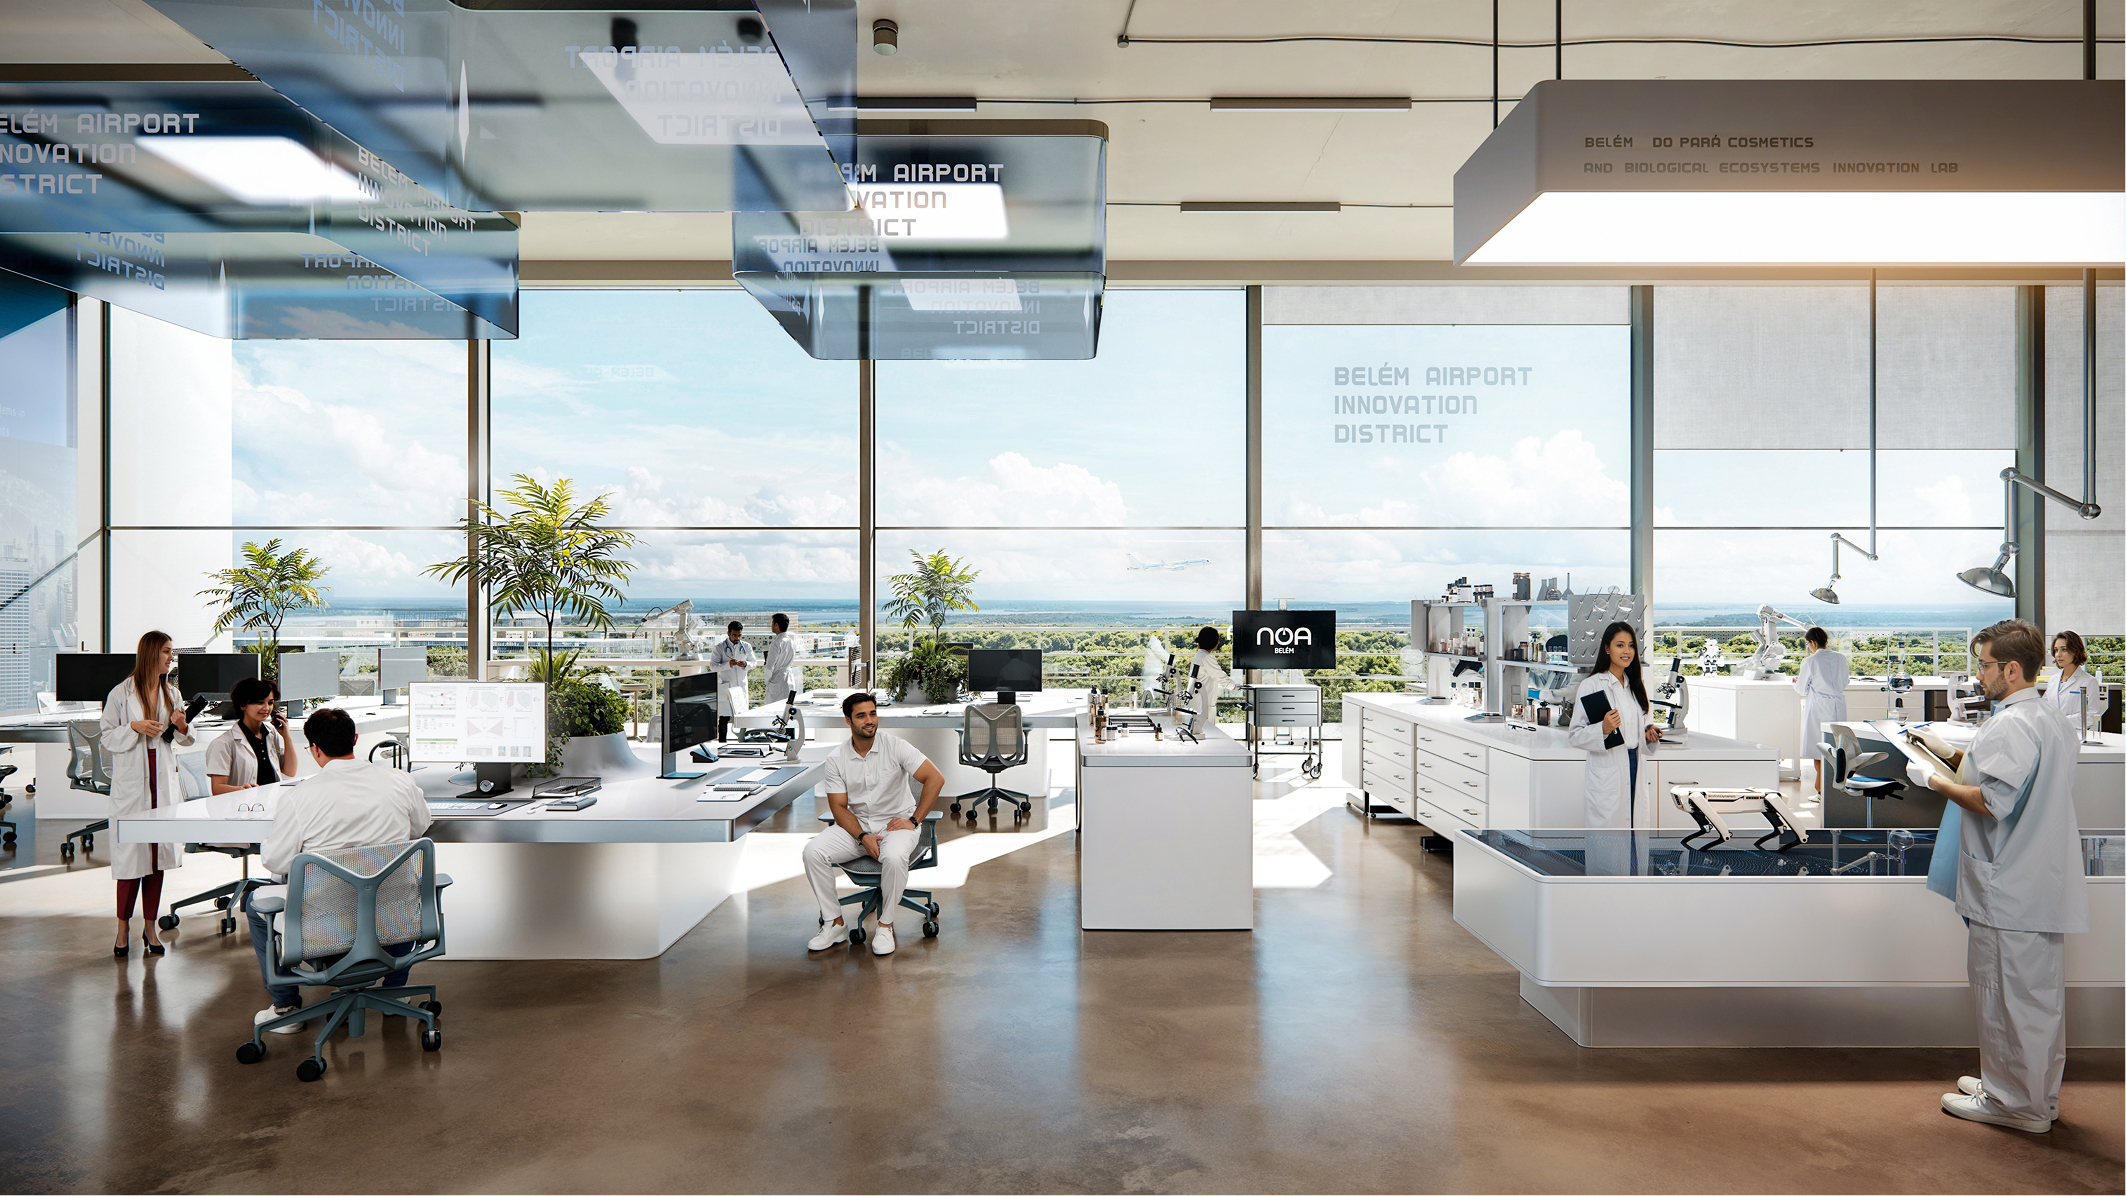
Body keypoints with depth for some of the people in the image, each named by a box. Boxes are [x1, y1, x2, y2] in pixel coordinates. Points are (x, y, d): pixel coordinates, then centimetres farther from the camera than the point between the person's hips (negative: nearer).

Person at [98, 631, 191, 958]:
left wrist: (181, 727, -6)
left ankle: (150, 926, 15)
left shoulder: (172, 694, 9)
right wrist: (134, 727, -20)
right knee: (131, 855, -3)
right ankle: (123, 928, 11)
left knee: (158, 854, 6)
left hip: (164, 783, 4)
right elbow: (108, 738, -3)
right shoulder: (121, 693, -4)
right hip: (130, 783, -4)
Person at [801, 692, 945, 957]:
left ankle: (885, 925, -13)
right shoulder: (836, 759, -2)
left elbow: (935, 779, -14)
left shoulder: (896, 747, -10)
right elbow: (839, 807, -2)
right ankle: (835, 924, -5)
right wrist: (863, 837, -18)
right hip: (855, 825, 3)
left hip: (896, 822, -3)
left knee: (894, 857, -36)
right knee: (812, 852, -20)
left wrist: (914, 820, -16)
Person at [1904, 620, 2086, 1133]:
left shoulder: (2008, 725, -20)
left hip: (2008, 890, -10)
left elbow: (1990, 802, -24)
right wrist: (1951, 755, 14)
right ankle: (2038, 1095, 31)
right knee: (2041, 991, 18)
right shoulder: (2053, 720, 13)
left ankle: (2012, 1101, 12)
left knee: (2006, 994, 1)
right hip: (2045, 885, 10)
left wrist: (1934, 780, -10)